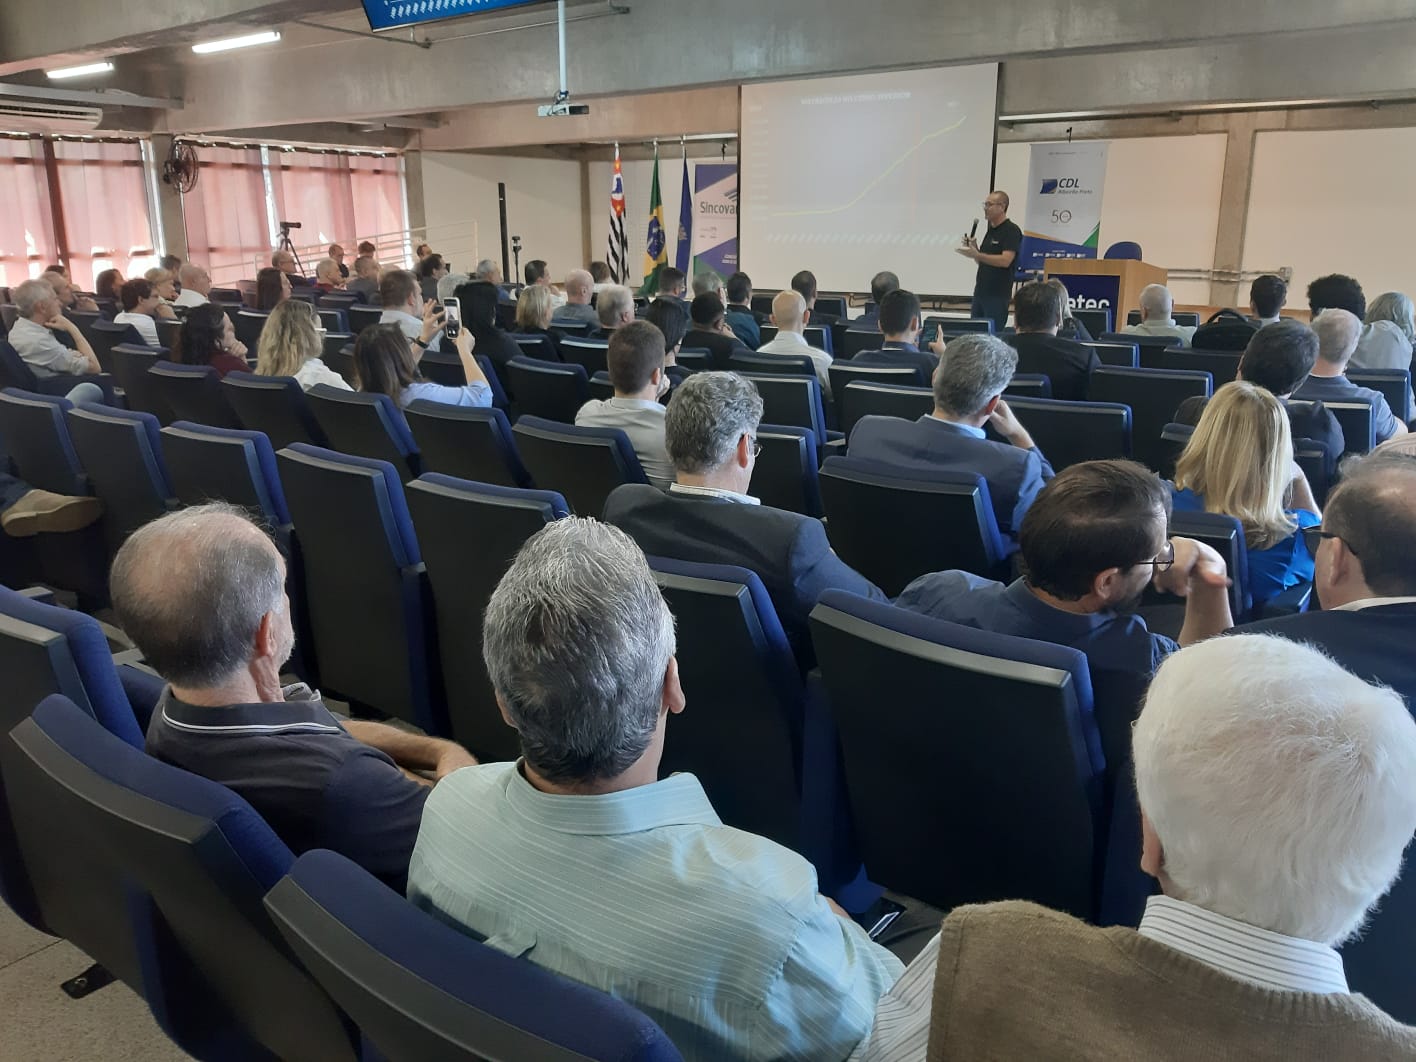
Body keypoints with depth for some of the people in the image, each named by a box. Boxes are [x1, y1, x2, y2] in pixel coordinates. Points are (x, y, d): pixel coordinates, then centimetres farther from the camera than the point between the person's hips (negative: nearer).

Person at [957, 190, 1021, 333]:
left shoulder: (1011, 231, -10)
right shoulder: (990, 230, 17)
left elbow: (1005, 260, -21)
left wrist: (977, 255, -25)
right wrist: (973, 247, 2)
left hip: (998, 295, -8)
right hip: (980, 292, 8)